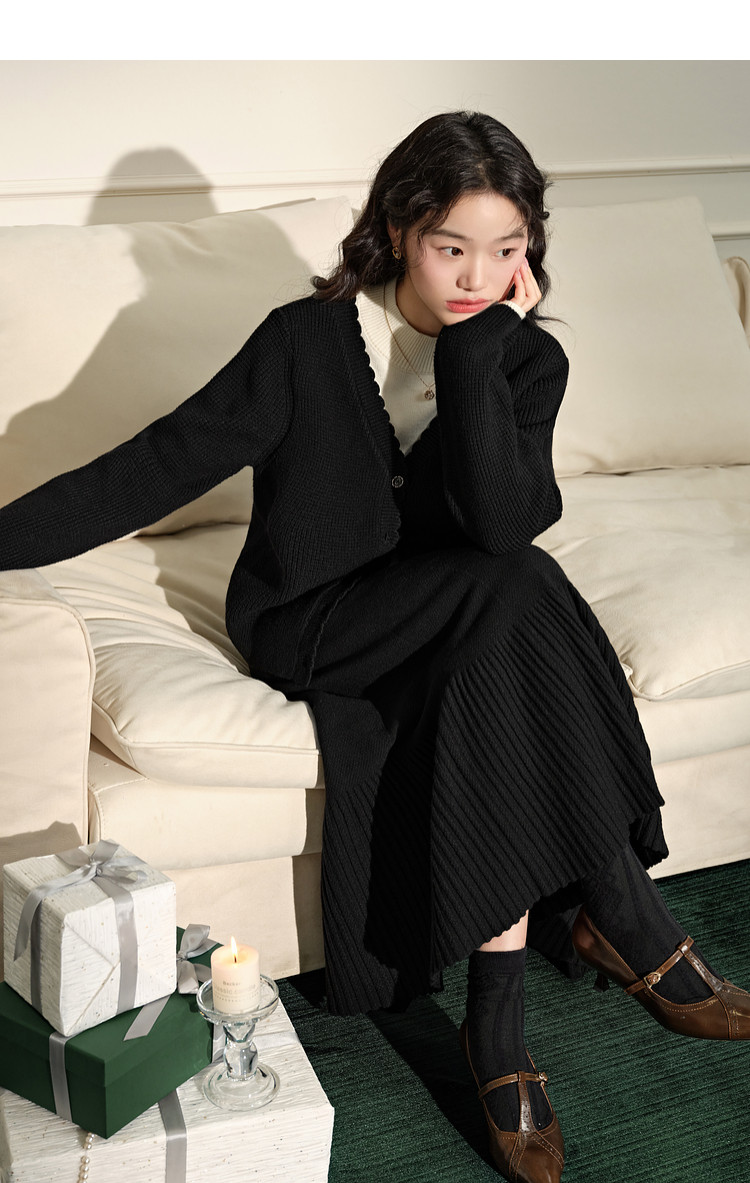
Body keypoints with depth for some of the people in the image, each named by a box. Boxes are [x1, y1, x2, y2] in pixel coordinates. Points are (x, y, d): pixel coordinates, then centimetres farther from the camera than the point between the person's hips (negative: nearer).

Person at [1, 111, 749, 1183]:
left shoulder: (527, 360, -4)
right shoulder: (307, 341, -11)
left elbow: (506, 523, -21)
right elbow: (164, 464, -11)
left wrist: (476, 351, -24)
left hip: (453, 629, 3)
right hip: (308, 624, -3)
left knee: (494, 685, -32)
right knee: (510, 591, -30)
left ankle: (500, 1028, -20)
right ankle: (632, 924, -22)